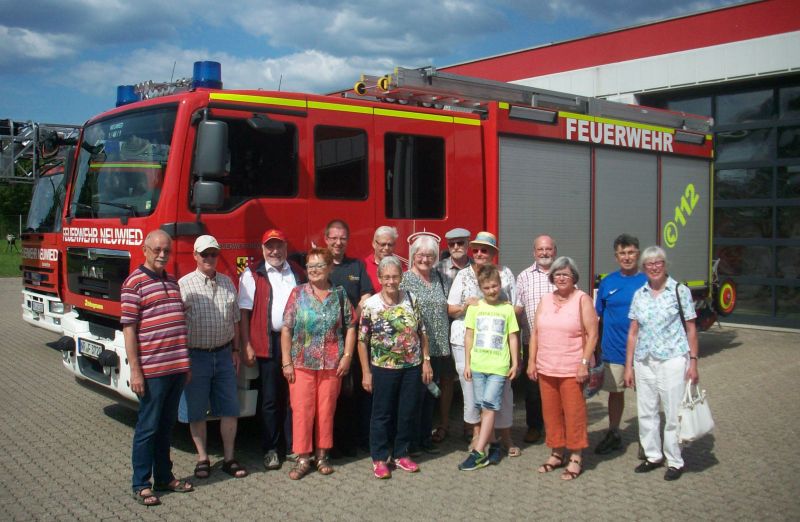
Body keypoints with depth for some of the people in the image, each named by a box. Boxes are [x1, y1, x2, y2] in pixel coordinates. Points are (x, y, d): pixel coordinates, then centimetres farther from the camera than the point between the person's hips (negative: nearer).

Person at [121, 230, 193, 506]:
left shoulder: (172, 282, 14)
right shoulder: (135, 283, -8)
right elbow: (128, 329, -11)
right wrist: (135, 370, -15)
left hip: (177, 368, 7)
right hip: (152, 370, -7)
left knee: (167, 426, 16)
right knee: (148, 428, 3)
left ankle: (164, 477, 27)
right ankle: (141, 485, 14)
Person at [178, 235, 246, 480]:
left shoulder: (227, 283, 8)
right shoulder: (184, 285, -7)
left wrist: (235, 350, 12)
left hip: (224, 354, 4)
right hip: (196, 356, -4)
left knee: (229, 409, 8)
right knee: (196, 411, 7)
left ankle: (229, 458, 19)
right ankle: (202, 458, 21)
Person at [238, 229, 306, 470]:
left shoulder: (298, 272, 14)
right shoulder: (252, 276, 2)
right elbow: (244, 312, -2)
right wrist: (247, 346, -9)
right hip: (269, 343, -3)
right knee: (270, 399, 4)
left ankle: (294, 446, 18)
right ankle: (270, 449, 14)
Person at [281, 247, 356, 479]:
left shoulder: (339, 295, 3)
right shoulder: (298, 293, 1)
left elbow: (350, 327, 6)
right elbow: (286, 329, 0)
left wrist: (347, 356, -2)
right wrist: (286, 362, -4)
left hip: (332, 364, 1)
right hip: (301, 364, -1)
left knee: (326, 410, 7)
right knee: (301, 410, -1)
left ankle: (322, 455, 21)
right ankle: (302, 458, 9)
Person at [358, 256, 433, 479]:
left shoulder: (411, 300, 2)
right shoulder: (370, 305, -7)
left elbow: (422, 333, 8)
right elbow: (362, 341, -5)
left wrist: (426, 360, 3)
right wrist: (366, 372, -6)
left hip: (412, 367, 3)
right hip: (383, 368, -3)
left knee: (407, 413, 11)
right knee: (382, 414, 6)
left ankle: (401, 454, 26)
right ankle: (380, 458, 18)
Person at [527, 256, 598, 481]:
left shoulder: (582, 299, -3)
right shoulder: (545, 300, 11)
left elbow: (592, 334, -7)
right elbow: (535, 332, 13)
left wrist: (584, 363, -13)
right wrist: (532, 361, 7)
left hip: (571, 370, -5)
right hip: (546, 369, 5)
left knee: (574, 413, -1)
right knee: (550, 412, 10)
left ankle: (576, 458, 11)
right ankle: (556, 453, 23)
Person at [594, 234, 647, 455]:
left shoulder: (648, 281, -3)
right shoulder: (608, 282, 3)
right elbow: (599, 316, 10)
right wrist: (598, 344, 6)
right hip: (614, 349, 2)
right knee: (615, 391, 13)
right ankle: (613, 435, 27)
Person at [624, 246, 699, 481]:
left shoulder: (680, 291, -2)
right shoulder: (639, 295, 8)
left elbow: (691, 329, 0)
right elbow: (633, 332, 9)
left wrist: (693, 361, -6)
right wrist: (628, 365, 7)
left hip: (672, 360, -4)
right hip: (644, 362, 4)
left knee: (673, 413, 2)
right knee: (646, 412, 11)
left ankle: (675, 461, 16)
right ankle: (653, 456, 26)